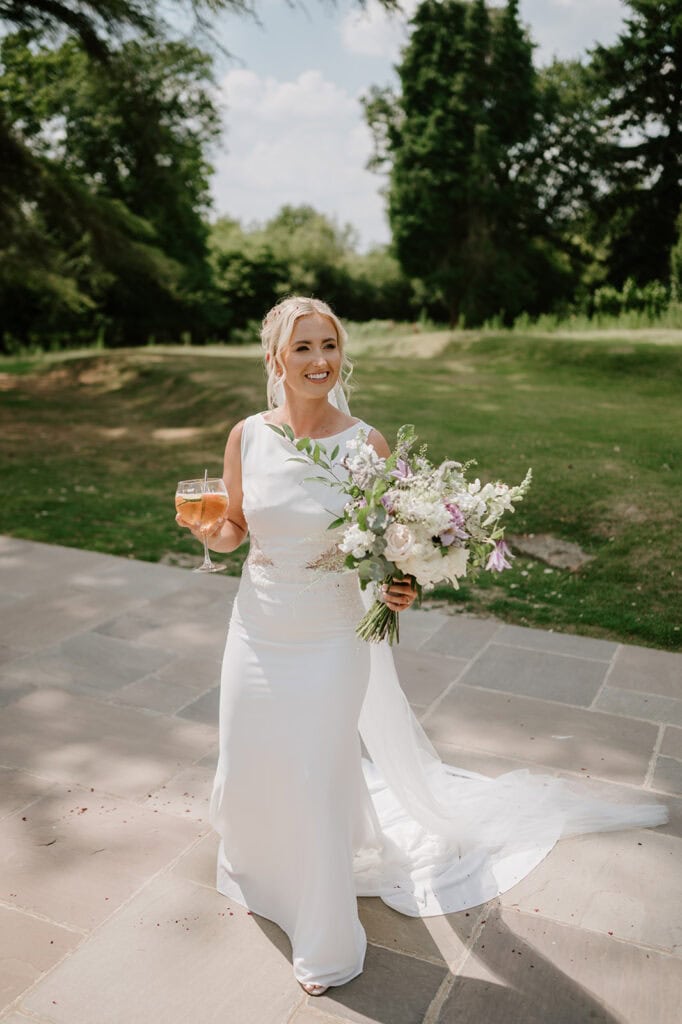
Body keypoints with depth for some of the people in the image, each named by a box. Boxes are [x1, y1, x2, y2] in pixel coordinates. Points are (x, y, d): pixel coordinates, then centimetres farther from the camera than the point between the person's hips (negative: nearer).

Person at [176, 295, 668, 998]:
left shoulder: (366, 444, -12)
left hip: (331, 639, -3)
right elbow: (235, 531, 5)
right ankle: (254, 863, 57)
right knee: (249, 767, 19)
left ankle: (325, 940, 36)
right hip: (258, 631, 3)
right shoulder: (247, 437, -6)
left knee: (319, 780, 8)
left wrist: (399, 589, -22)